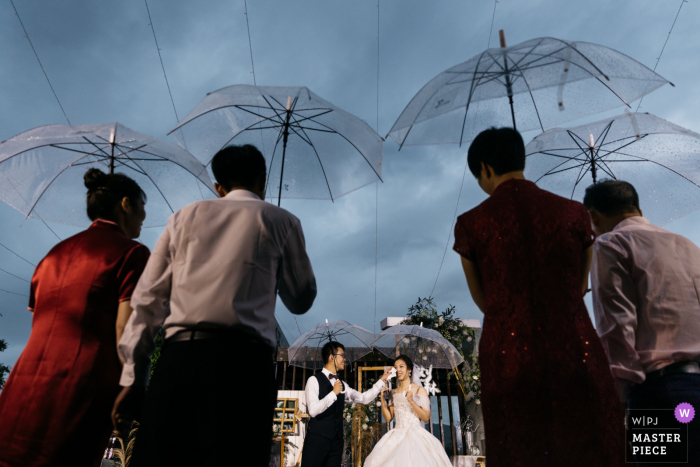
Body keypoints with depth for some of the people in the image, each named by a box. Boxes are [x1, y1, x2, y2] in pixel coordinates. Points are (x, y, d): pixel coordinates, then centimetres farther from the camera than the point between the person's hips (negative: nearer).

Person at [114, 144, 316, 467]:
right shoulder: (280, 221, 12)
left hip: (177, 358, 3)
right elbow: (301, 300, 17)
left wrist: (133, 379, 12)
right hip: (241, 361, -2)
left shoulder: (185, 216, 18)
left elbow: (147, 300, 11)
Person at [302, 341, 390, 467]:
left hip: (337, 441, 6)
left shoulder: (342, 385, 14)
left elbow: (364, 398, 15)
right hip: (317, 439, -6)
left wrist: (382, 381, 14)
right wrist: (334, 393, -18)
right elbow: (313, 410, -18)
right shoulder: (315, 380, -7)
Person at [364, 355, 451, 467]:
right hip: (397, 436, 4)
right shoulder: (393, 393, 13)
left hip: (415, 436, -4)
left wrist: (411, 401, -19)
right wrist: (382, 398, -2)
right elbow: (388, 418, 8)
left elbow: (426, 418, -8)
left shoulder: (419, 390, -1)